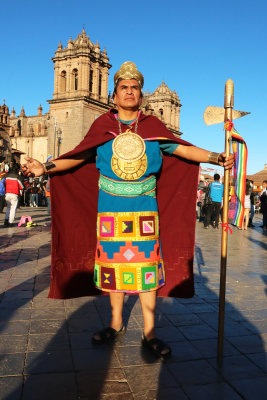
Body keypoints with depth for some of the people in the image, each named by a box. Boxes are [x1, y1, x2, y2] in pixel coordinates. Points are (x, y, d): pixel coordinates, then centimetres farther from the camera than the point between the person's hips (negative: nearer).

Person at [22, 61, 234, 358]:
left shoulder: (153, 127, 6)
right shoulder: (102, 126, 7)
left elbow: (183, 150, 4)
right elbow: (77, 158, 8)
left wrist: (216, 157, -7)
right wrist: (45, 167, -1)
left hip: (144, 210, 0)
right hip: (110, 209, 1)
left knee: (146, 266, 1)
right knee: (114, 264, 8)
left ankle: (149, 333, 13)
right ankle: (116, 323, 26)